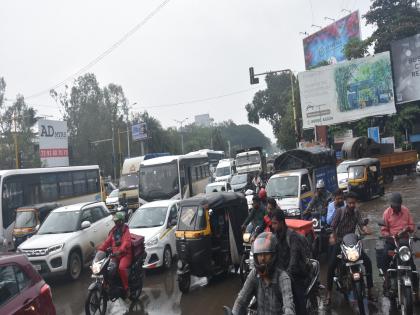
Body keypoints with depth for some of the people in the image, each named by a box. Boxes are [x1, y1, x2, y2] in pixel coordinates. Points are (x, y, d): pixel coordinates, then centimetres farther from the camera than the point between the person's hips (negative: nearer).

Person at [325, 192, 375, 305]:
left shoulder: (356, 212, 4)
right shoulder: (340, 211, -9)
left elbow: (361, 224, -9)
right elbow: (333, 226, -13)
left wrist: (365, 229, -32)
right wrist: (332, 236, -31)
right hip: (339, 241, -4)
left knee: (368, 262, -7)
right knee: (331, 266, -15)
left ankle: (370, 290, 6)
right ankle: (328, 293, -4)